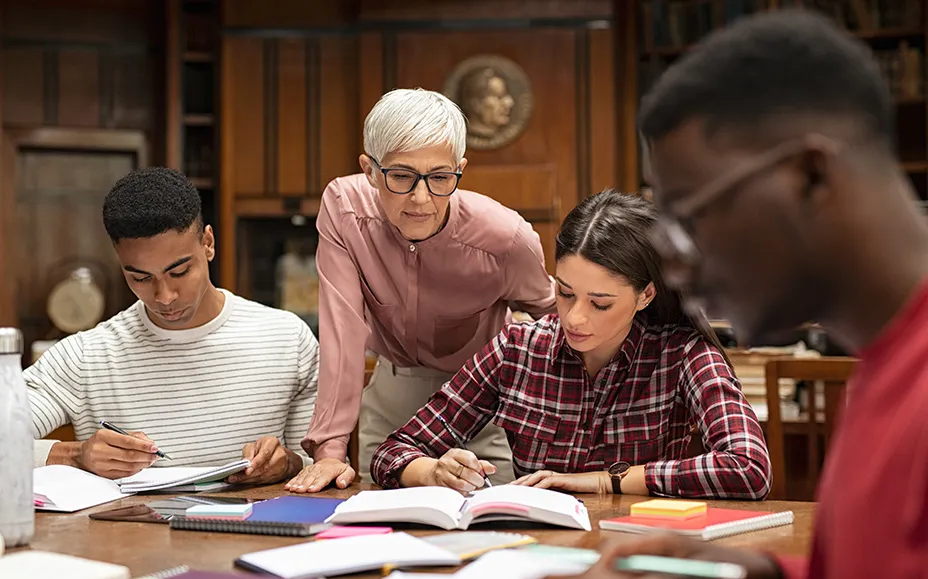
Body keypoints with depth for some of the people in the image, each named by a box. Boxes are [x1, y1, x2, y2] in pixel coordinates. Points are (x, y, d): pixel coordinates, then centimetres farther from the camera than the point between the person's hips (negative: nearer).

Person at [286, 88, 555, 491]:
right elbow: (343, 328, -25)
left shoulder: (505, 237, -24)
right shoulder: (343, 208, -22)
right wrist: (329, 449, -31)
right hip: (392, 396, 2)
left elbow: (548, 310, -3)